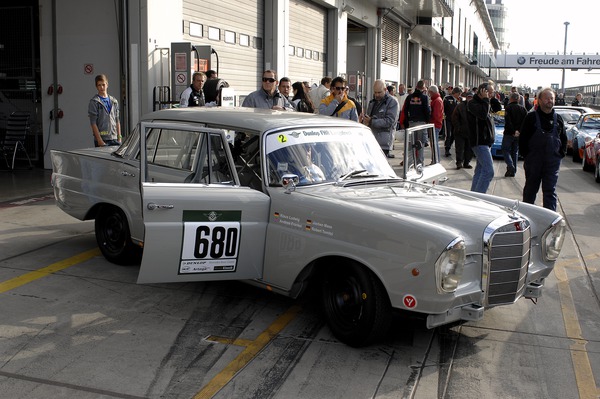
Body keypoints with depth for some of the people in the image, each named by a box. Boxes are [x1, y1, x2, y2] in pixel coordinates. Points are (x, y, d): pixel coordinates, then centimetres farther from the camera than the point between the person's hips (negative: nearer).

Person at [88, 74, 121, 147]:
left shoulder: (114, 101, 14)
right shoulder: (94, 102, -2)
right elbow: (93, 123, -7)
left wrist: (119, 138, 8)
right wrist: (100, 140, -14)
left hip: (114, 139, 5)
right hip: (102, 139, -5)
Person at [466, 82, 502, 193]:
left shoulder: (485, 103, 15)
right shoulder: (472, 103, -12)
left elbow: (498, 108, 21)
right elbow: (483, 114, -27)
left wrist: (492, 98, 8)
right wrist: (486, 99, -17)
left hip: (486, 141, 10)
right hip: (480, 142, -10)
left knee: (480, 169, 14)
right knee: (488, 171, -17)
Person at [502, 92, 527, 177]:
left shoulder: (508, 108, -8)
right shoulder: (523, 109, 8)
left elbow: (508, 121, -18)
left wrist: (513, 131, -15)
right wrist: (519, 131, 2)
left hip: (509, 134, -5)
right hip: (519, 134, 5)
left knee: (505, 150, 4)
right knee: (515, 152, 13)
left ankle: (510, 166, -16)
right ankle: (513, 171, 14)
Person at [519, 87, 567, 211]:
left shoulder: (558, 119, 9)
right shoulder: (531, 117, -1)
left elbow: (563, 139, 16)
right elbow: (522, 139, -1)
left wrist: (561, 154, 6)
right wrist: (527, 156, -4)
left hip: (553, 162, 2)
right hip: (533, 162, -1)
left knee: (550, 191, -1)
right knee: (530, 189, 12)